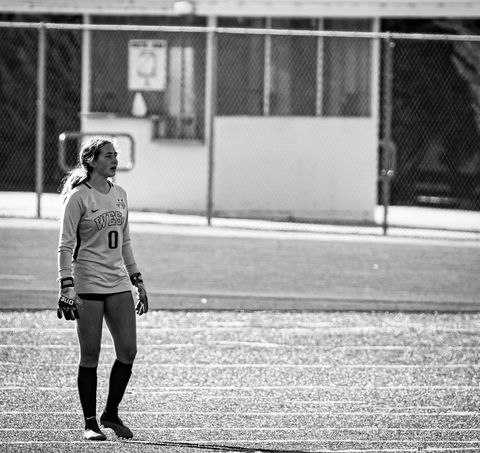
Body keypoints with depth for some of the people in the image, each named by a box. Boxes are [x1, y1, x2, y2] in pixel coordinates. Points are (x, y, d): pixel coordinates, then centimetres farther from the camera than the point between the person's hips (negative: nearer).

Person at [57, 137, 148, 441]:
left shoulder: (119, 194, 13)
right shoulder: (79, 197, -7)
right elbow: (65, 245, -9)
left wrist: (138, 281, 17)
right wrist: (67, 287, -17)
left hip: (119, 284, 6)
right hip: (89, 286, -6)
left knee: (128, 351, 1)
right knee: (90, 356, -3)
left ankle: (111, 413, 17)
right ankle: (90, 423, 4)